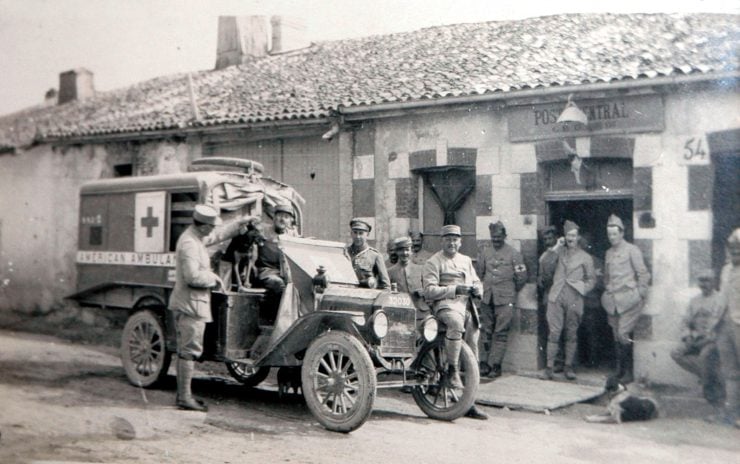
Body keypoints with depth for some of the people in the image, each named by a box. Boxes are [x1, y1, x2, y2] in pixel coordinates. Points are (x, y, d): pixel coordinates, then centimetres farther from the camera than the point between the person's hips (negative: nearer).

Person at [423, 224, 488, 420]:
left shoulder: (466, 261, 23)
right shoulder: (433, 262, 2)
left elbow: (477, 282, 28)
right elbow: (429, 291, -8)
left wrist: (476, 289, 3)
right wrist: (454, 289, -17)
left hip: (467, 304, 6)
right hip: (445, 304, -6)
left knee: (472, 351, 1)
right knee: (456, 322, -41)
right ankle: (452, 370, -30)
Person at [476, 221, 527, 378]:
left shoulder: (513, 253, -2)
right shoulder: (484, 252, 10)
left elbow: (521, 277, 2)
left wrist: (511, 291, 9)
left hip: (505, 300, -4)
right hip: (487, 298, 4)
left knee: (501, 333, -5)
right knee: (486, 331, 6)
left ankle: (495, 365, -3)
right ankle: (483, 362, 11)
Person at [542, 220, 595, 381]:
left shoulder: (585, 257, 11)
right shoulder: (560, 252, 16)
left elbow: (591, 279, 13)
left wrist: (583, 288, -4)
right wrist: (556, 248, 4)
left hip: (574, 299, 0)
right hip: (556, 297, 0)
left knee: (571, 333, 4)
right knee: (554, 332, -6)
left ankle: (569, 367, 11)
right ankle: (549, 366, -4)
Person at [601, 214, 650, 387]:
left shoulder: (631, 250, -3)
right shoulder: (609, 253, 15)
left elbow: (643, 274, -4)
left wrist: (640, 294, -6)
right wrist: (607, 292, 14)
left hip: (628, 299, -6)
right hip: (612, 301, 6)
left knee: (623, 335, -13)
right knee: (617, 337, 7)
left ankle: (628, 372, -3)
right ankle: (619, 371, 14)